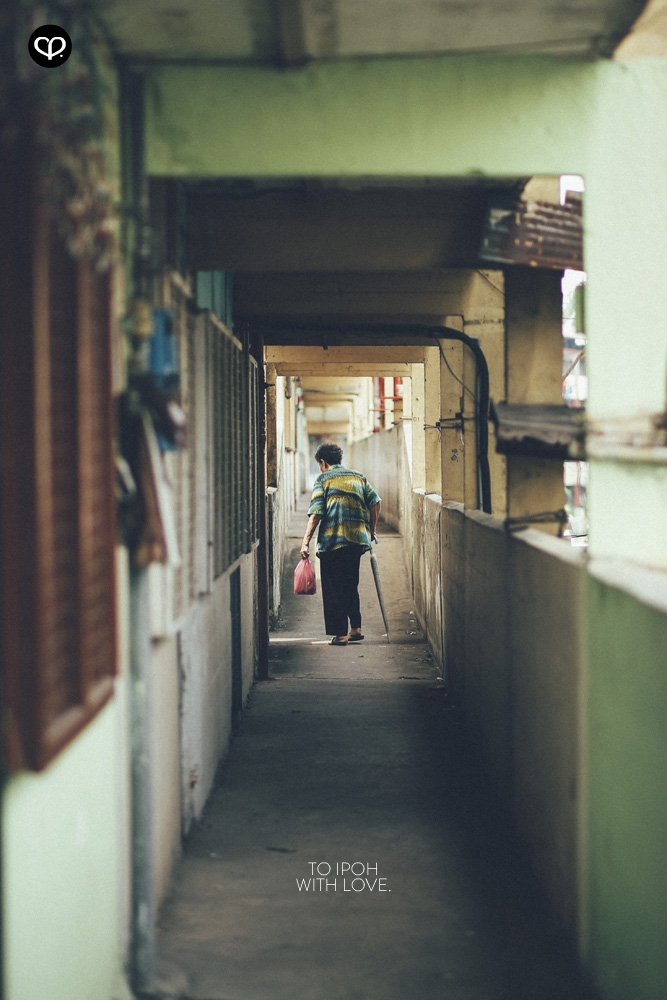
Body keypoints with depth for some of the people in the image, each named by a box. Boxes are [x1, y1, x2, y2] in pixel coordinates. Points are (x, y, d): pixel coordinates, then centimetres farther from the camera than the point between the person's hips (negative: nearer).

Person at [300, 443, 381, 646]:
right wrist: (371, 531, 17)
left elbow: (316, 514, -9)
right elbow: (375, 503, 7)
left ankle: (340, 633, 1)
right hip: (358, 539, 5)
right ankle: (356, 627, 16)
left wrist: (306, 542, -10)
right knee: (351, 584, 20)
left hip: (332, 540, -5)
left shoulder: (323, 479, 1)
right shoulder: (359, 477, 14)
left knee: (333, 587, 3)